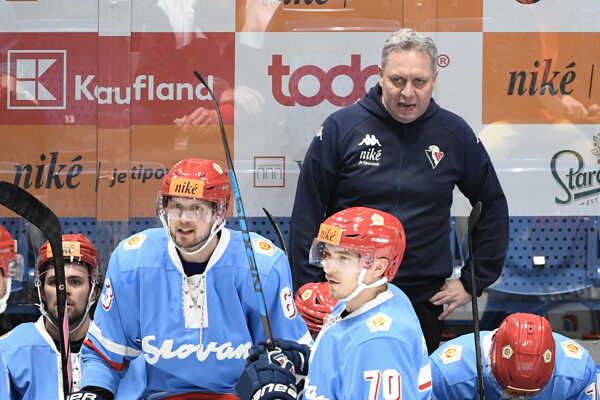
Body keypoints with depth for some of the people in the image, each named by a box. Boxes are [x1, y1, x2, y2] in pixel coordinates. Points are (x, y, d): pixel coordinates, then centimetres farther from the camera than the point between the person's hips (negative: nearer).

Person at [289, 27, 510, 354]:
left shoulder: (455, 134, 2)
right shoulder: (341, 128, -4)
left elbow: (492, 206, 14)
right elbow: (307, 217, 0)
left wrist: (472, 281, 10)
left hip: (424, 302, 1)